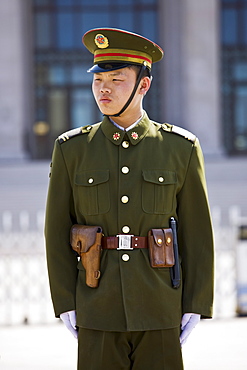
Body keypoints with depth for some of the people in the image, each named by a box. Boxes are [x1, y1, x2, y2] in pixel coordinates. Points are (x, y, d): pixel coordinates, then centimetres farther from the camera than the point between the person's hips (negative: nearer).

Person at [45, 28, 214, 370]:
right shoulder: (71, 149, 2)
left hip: (160, 312, 0)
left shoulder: (181, 148, 1)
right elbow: (57, 233, 4)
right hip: (98, 312, 1)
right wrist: (65, 305, -2)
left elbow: (197, 234, 2)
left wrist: (195, 307, -2)